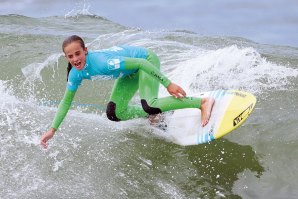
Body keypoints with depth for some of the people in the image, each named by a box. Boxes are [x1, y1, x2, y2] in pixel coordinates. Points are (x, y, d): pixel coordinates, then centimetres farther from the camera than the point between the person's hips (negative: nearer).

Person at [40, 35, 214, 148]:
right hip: (131, 72, 7)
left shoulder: (102, 62, -37)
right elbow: (66, 102, 0)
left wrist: (168, 84, -33)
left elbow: (140, 63, -33)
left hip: (146, 60, -7)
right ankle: (155, 114, 21)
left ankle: (203, 102, -23)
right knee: (114, 113, -1)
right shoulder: (76, 74, -15)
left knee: (148, 105, -28)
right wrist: (53, 129, -4)